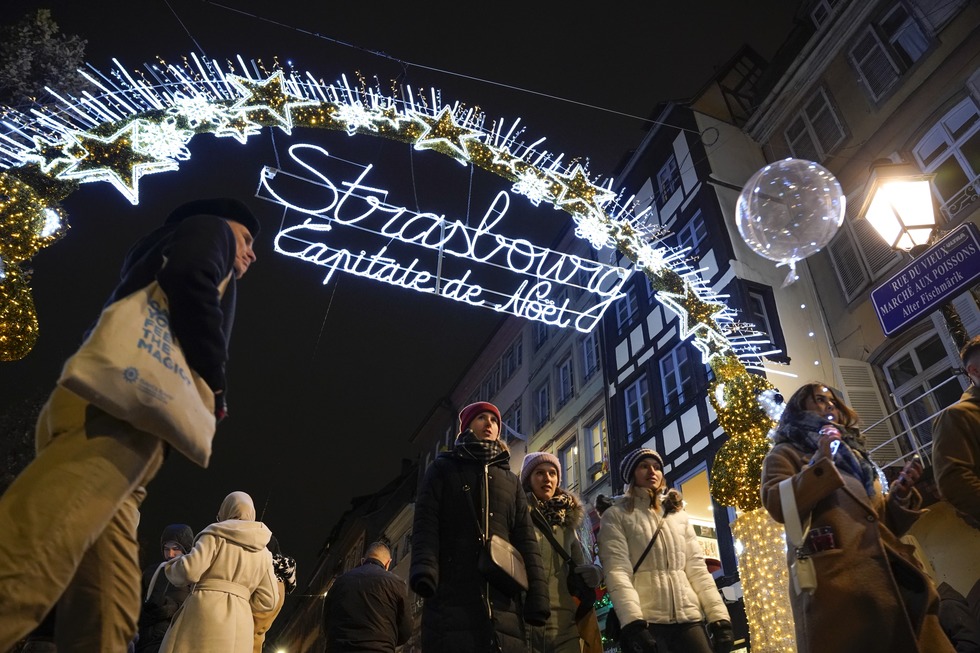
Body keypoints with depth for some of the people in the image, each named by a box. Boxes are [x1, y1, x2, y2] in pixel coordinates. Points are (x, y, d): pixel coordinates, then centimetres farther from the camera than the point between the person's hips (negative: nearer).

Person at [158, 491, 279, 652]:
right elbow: (267, 599, 12)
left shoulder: (216, 534, 3)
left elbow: (190, 570, -8)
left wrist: (170, 566, 13)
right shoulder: (263, 551, 16)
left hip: (205, 610, -4)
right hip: (239, 625, 4)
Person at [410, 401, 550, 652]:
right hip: (451, 599, -2)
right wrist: (424, 567, -18)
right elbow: (425, 523, 1)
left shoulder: (511, 481, 24)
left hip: (503, 603, 3)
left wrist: (536, 595, 1)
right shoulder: (443, 468, 16)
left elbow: (525, 540, 14)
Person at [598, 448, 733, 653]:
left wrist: (719, 615, 0)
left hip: (689, 617, 4)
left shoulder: (678, 514, 18)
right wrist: (632, 621, -22)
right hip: (645, 621, -3)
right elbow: (617, 569, -9)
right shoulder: (615, 516, 4)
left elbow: (697, 567, 12)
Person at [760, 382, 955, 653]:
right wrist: (820, 463, -9)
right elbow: (777, 506, -8)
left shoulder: (852, 454, 30)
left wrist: (901, 492, 9)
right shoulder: (785, 454, 11)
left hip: (887, 575, 6)